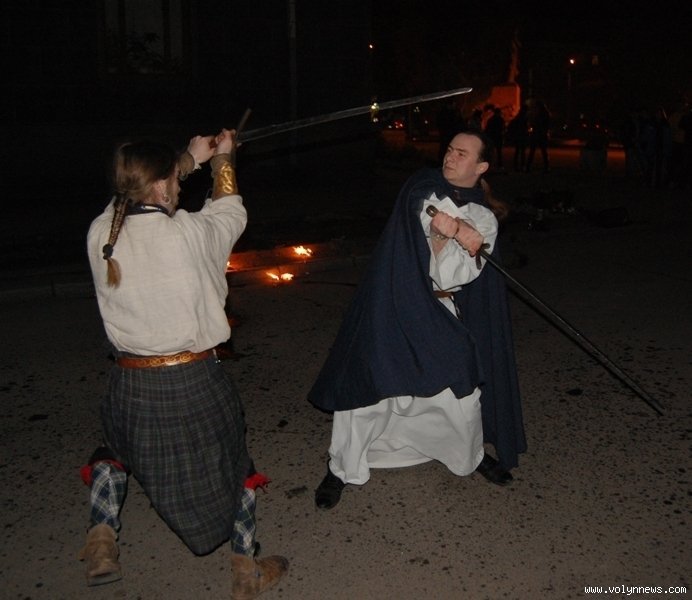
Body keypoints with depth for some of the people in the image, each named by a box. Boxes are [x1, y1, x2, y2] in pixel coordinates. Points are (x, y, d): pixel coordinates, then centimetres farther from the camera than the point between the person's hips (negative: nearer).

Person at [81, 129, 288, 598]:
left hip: (130, 383, 4)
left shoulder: (100, 233, -7)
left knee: (115, 450, 35)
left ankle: (101, 540, 26)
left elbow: (139, 199, 14)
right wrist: (222, 160, 19)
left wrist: (192, 160, 21)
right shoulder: (188, 233, -19)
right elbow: (232, 215, 3)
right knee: (231, 464, 20)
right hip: (194, 382, -3)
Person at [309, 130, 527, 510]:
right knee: (367, 390, -1)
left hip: (441, 318, 2)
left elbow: (453, 276, -11)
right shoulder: (421, 189, -1)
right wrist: (458, 233, -20)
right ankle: (341, 469, 17)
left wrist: (444, 232, -26)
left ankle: (473, 456, 39)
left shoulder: (484, 219, 1)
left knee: (462, 394, 9)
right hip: (394, 307, -1)